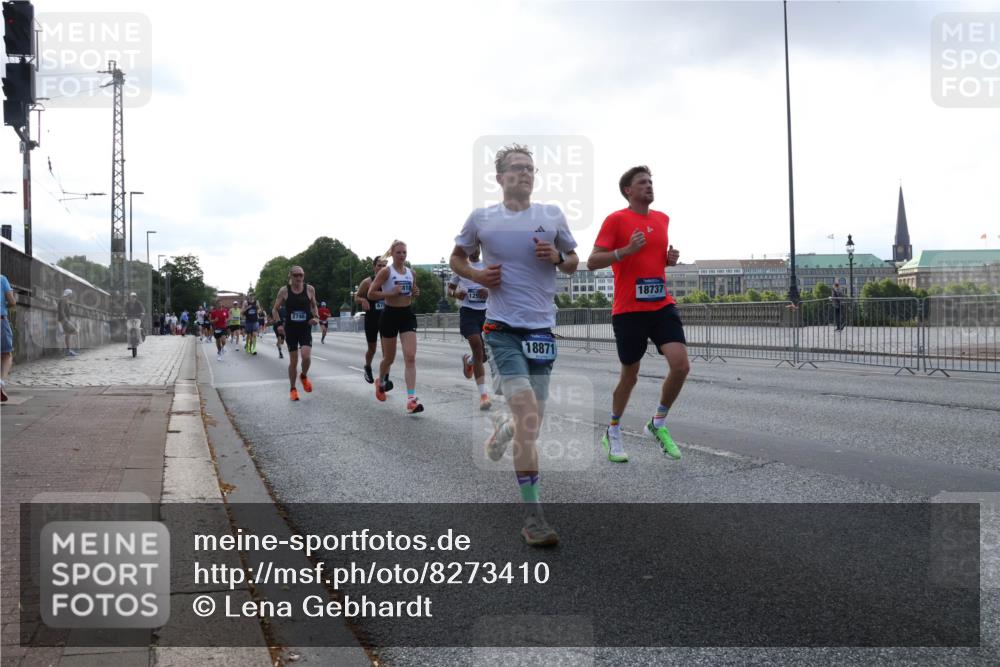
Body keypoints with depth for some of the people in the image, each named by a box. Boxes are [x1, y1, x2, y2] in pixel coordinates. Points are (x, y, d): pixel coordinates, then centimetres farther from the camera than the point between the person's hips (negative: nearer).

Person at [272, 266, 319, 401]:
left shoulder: (309, 289, -1)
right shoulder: (284, 291, -5)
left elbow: (313, 305, 15)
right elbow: (275, 310, 4)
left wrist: (316, 317, -3)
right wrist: (279, 324, -10)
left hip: (305, 328, 0)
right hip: (290, 329, 0)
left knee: (306, 356, -18)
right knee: (293, 361, 4)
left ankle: (304, 376, 15)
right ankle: (293, 389, 21)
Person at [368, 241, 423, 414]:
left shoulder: (411, 272, 9)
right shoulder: (386, 271, -7)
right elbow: (371, 294, -11)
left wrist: (415, 294, 1)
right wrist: (391, 293, -20)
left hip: (407, 315, 3)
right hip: (390, 315, -3)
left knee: (410, 357, -12)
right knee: (389, 358, 11)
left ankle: (411, 399, -17)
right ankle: (380, 381, 44)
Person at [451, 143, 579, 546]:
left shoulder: (552, 215, 7)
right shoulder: (481, 218, 3)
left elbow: (573, 263, 15)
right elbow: (457, 258, 17)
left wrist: (557, 258, -8)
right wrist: (477, 275, -4)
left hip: (542, 326, 3)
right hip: (502, 326, -3)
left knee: (532, 419, 9)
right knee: (527, 410, -19)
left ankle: (503, 429, 49)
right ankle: (533, 515, -13)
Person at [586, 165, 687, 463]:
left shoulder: (662, 219, 13)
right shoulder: (616, 219, -5)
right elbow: (592, 262, -9)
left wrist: (670, 258, 5)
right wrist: (626, 250, -21)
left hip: (662, 305, 5)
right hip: (629, 310, -4)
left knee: (681, 365, -12)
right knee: (630, 374, 6)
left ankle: (658, 424, 11)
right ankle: (613, 432, 29)